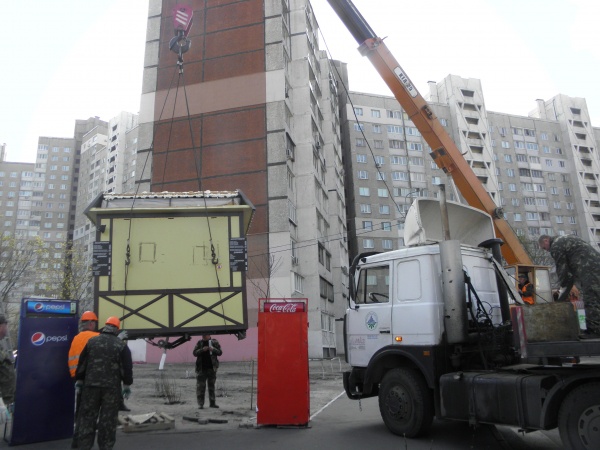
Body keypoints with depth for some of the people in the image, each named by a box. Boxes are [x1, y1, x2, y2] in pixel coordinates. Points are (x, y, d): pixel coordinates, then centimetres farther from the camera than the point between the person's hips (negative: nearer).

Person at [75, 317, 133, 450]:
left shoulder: (92, 341, 5)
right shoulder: (121, 345, -2)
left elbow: (82, 363, 8)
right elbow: (127, 367, -3)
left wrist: (79, 380, 18)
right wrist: (127, 385, 4)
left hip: (91, 385, 2)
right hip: (112, 386, -2)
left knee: (88, 416, 11)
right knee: (108, 418, 5)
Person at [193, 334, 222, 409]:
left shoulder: (214, 342, 4)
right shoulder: (199, 343, 6)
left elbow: (220, 352, 2)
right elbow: (195, 353, 1)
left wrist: (213, 349, -16)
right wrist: (202, 350, -16)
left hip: (211, 367, 0)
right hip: (201, 368, 0)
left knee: (211, 385, 7)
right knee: (200, 386, -2)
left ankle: (212, 403, 14)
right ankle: (200, 403, 4)